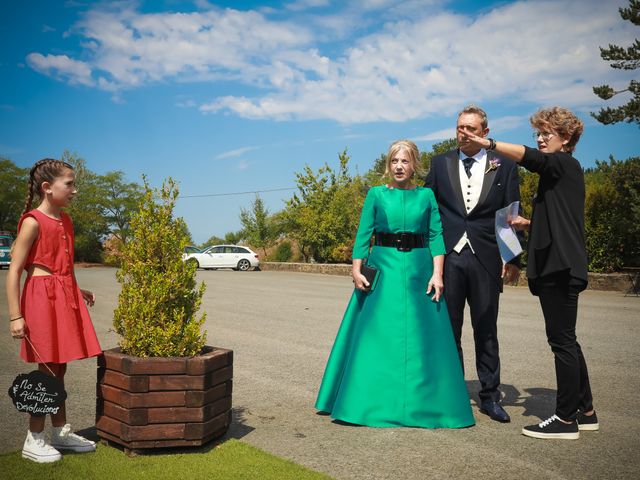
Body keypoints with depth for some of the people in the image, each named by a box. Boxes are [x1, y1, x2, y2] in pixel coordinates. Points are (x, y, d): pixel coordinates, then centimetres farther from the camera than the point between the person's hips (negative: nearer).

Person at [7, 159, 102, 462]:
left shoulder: (65, 221, 13)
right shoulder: (33, 222, -11)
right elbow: (14, 270, -14)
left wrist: (77, 292, 22)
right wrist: (15, 316, -17)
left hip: (65, 296, 8)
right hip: (42, 297, -8)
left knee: (59, 368, 14)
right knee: (47, 369, -2)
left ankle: (61, 432, 25)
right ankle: (33, 440, 12)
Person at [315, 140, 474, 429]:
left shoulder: (426, 195, 7)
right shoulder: (376, 194, 5)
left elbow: (436, 236, 2)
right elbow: (363, 235, 2)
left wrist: (437, 273, -8)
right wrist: (356, 270, -7)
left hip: (419, 269, 1)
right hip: (382, 268, 0)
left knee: (421, 336, 3)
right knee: (376, 334, 2)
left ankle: (422, 402, 18)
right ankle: (373, 401, 15)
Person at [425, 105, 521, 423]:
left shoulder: (503, 167, 5)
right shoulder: (440, 164, 8)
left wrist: (514, 259, -2)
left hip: (485, 259, -1)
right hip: (448, 257, 1)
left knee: (486, 331, 8)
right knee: (448, 329, 7)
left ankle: (490, 397, 20)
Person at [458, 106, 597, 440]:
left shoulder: (565, 164, -5)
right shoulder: (555, 172, 21)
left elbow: (529, 157, -25)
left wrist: (488, 144, -27)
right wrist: (529, 225, 11)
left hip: (561, 266, -10)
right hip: (554, 265, 10)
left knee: (562, 340, -5)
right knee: (565, 340, 14)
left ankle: (565, 419, 2)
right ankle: (585, 411, 24)